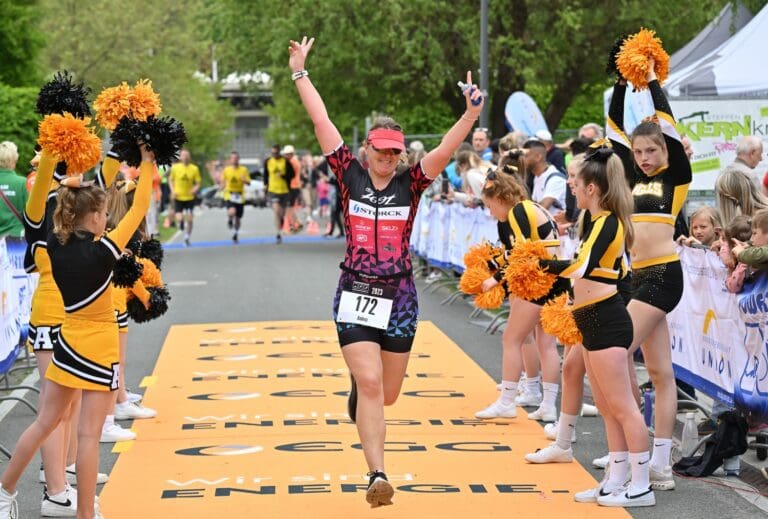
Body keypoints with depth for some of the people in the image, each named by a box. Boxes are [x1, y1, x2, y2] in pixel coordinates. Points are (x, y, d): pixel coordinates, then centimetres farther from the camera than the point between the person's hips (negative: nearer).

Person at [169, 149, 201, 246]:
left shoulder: (194, 169, -4)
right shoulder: (175, 167, -3)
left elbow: (198, 182, 2)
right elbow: (170, 179, 10)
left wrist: (195, 188, -20)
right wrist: (173, 191, -5)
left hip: (190, 197, 1)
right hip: (178, 197, -1)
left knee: (189, 219, 1)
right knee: (179, 219, -12)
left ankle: (187, 238, 22)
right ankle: (181, 222, 26)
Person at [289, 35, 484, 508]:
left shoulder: (410, 183, 0)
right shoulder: (351, 176, -1)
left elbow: (445, 150, -15)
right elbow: (322, 123, -3)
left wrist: (471, 115, -30)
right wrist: (300, 73, -4)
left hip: (399, 298, 2)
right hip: (355, 294, -2)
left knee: (387, 395, 11)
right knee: (370, 385, -15)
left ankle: (359, 384, 48)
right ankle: (378, 475, -13)